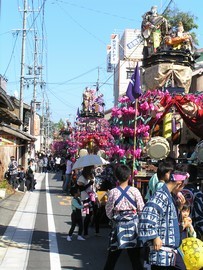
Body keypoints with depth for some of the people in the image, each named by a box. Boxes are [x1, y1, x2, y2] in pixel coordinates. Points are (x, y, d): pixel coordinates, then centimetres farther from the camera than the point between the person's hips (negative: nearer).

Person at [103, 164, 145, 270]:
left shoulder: (112, 192, -6)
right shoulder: (135, 191, -8)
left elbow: (108, 212, 0)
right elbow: (141, 210, -3)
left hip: (118, 225, 1)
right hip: (133, 225, 0)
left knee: (112, 257, 11)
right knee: (135, 257, 6)